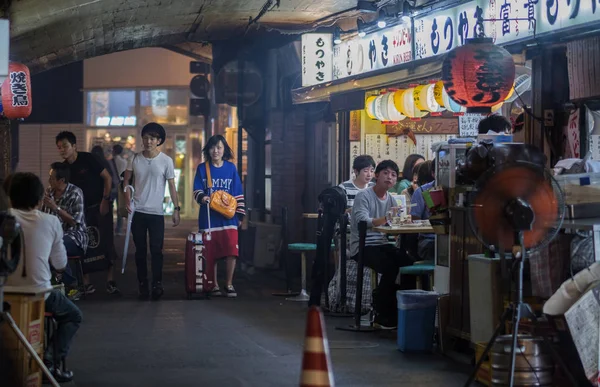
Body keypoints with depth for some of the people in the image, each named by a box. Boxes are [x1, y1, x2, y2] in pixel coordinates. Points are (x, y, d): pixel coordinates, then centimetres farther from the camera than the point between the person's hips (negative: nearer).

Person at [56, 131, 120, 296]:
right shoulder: (64, 167, 2)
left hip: (101, 206, -5)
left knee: (106, 242, -5)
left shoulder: (87, 159, -13)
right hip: (83, 208, 5)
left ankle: (110, 281, 0)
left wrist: (105, 200, -14)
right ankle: (86, 283, 7)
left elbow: (107, 178, -10)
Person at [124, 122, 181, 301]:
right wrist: (128, 201, -3)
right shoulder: (135, 159, 1)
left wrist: (176, 209, -5)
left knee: (156, 250, -3)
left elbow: (171, 186, -1)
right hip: (138, 211, 2)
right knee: (140, 250, 6)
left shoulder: (166, 161, -4)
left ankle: (157, 284, 3)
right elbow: (127, 181, 10)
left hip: (157, 212, -2)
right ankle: (142, 285, 12)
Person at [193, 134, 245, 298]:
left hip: (229, 217, 0)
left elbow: (238, 193, 9)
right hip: (209, 217, 0)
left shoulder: (231, 168, 7)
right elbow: (197, 190, 4)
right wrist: (201, 197, -19)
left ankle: (229, 284, 5)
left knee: (232, 252, -8)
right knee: (211, 253, 3)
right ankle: (214, 285, 15)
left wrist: (240, 214, 5)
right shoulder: (202, 168, 5)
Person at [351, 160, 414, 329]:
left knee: (408, 263, -18)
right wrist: (386, 219, -41)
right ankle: (382, 314, -13)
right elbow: (363, 222, -25)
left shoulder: (391, 199, 13)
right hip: (362, 247, -6)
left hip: (382, 244, 6)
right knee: (391, 267, -29)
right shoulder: (364, 196, -8)